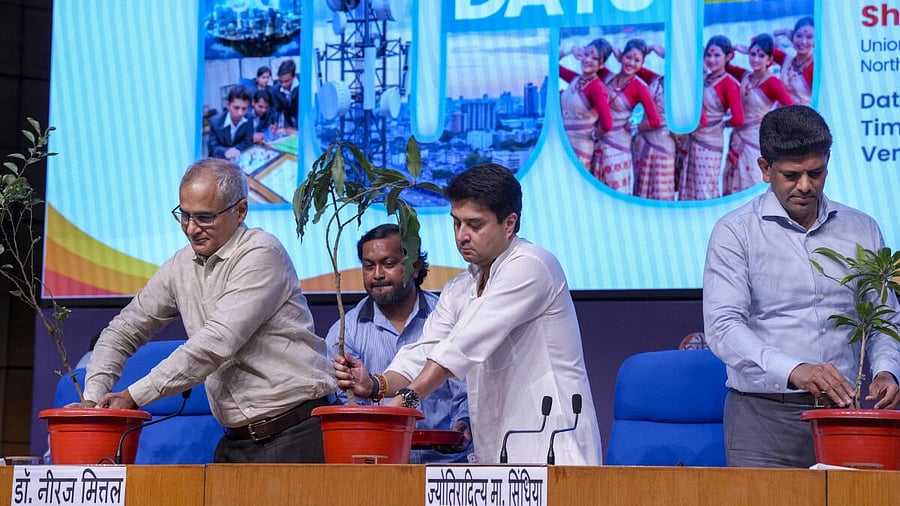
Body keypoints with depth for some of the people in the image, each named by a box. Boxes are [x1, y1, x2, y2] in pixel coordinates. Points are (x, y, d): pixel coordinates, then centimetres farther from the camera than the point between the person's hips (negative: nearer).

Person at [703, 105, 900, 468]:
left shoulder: (862, 230, 13)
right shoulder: (736, 232, 0)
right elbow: (722, 326, -12)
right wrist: (794, 370, -27)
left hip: (842, 413, 3)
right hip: (765, 414, -3)